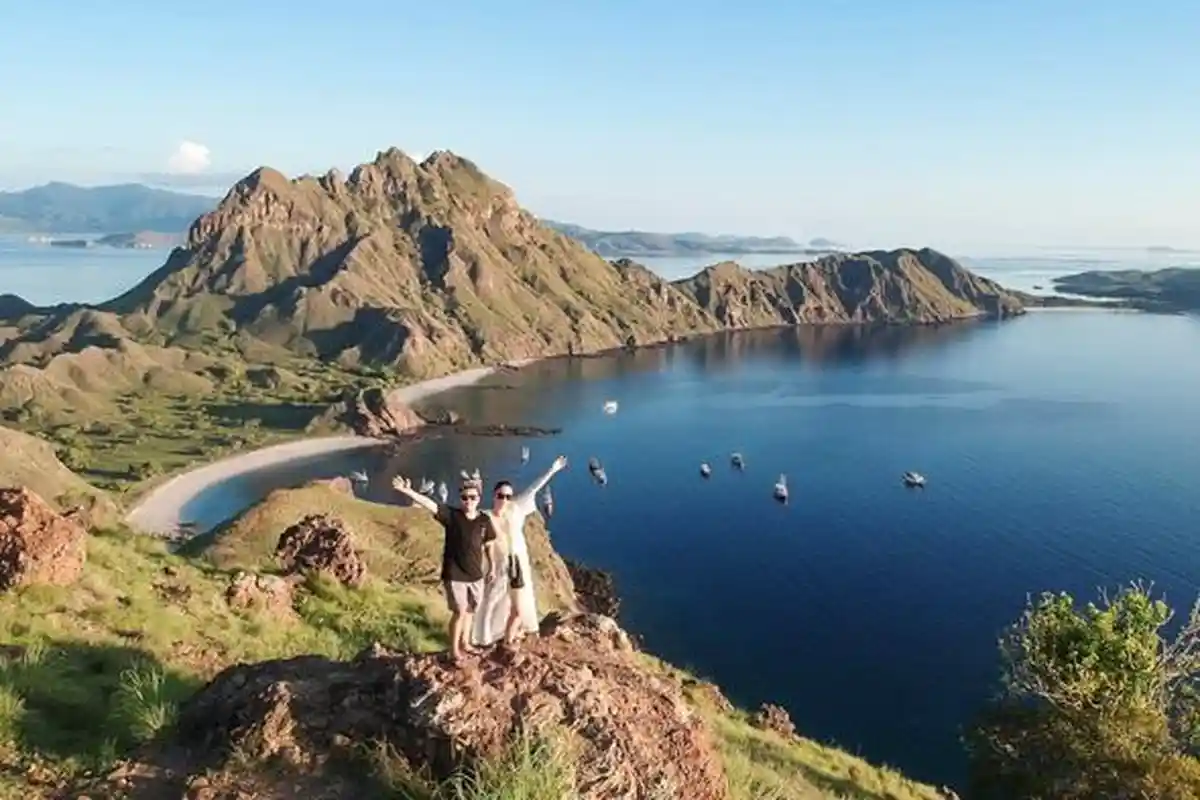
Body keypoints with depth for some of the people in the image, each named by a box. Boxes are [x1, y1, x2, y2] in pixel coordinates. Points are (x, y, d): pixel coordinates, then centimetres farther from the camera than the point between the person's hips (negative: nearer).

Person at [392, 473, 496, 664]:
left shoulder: (484, 520, -3)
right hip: (454, 574, -4)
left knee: (469, 611, 18)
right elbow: (429, 504, -26)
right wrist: (408, 492, -39)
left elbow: (488, 545, 10)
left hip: (476, 574, 4)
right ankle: (454, 650, 15)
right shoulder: (451, 515, -12)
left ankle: (465, 643, 38)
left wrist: (492, 566, 15)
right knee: (459, 611, -3)